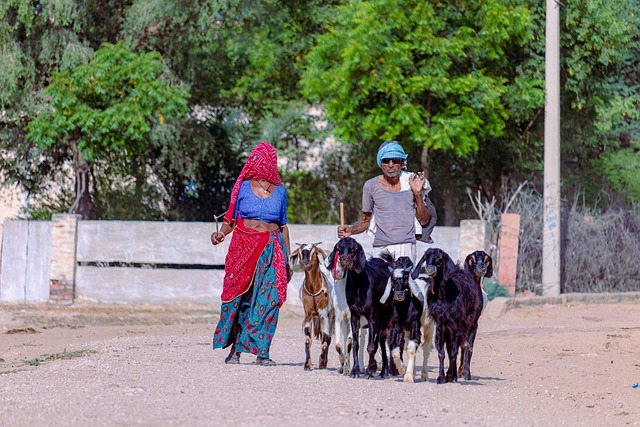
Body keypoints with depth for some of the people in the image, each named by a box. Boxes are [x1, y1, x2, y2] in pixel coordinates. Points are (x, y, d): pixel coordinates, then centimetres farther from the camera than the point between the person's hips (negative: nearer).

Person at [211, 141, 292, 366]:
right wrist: (221, 233, -17)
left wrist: (287, 260, 14)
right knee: (239, 297, -4)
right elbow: (231, 219, 5)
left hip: (271, 251, 1)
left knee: (267, 300, -6)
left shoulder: (279, 191, 10)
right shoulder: (243, 187, 4)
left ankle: (261, 352, -4)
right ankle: (234, 350, 4)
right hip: (244, 248, -1)